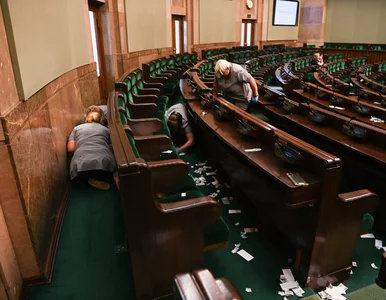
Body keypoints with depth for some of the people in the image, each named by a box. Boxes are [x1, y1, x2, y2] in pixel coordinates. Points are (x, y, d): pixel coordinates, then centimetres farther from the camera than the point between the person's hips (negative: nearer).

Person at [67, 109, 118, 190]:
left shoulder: (77, 128, 27)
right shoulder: (106, 129, 26)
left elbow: (70, 148, 18)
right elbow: (111, 148, 19)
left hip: (81, 165, 1)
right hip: (104, 162, -1)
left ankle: (94, 179, -1)